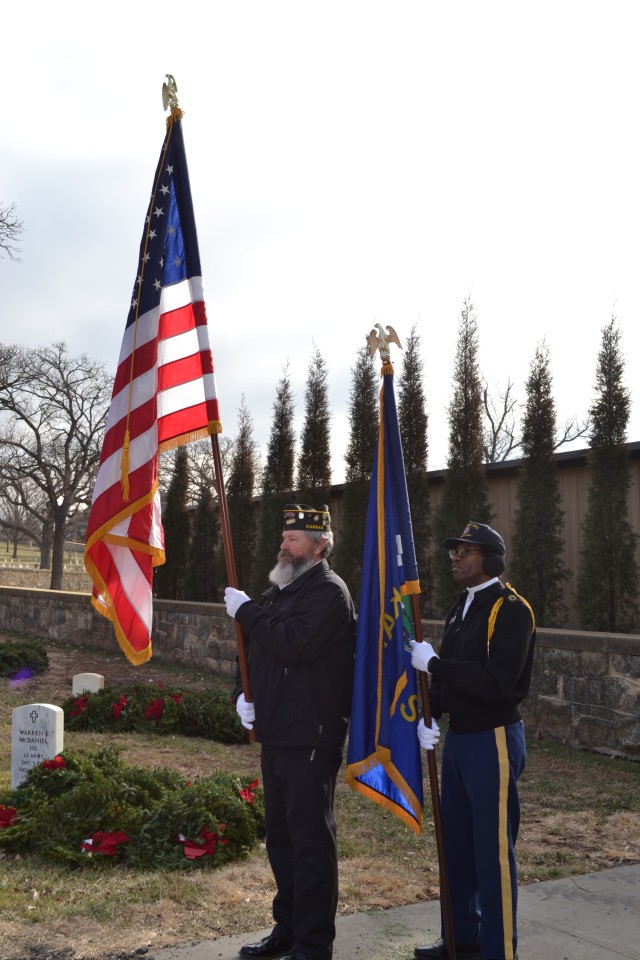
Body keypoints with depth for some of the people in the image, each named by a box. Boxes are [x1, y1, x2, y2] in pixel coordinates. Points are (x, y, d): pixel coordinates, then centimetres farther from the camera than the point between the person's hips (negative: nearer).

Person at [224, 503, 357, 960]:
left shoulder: (329, 592, -13)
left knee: (311, 839, -1)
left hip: (310, 738, -9)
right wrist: (245, 693, 5)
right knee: (281, 836, 17)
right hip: (276, 733, 9)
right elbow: (259, 648, 22)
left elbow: (294, 643, -27)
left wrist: (246, 611, -16)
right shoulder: (281, 589, 16)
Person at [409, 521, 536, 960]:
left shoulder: (512, 610, -15)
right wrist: (428, 717, 0)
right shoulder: (461, 608, 12)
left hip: (493, 740, -9)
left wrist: (433, 663, -22)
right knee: (456, 843, 18)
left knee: (494, 850, 1)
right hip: (458, 737, 9)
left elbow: (497, 683, -24)